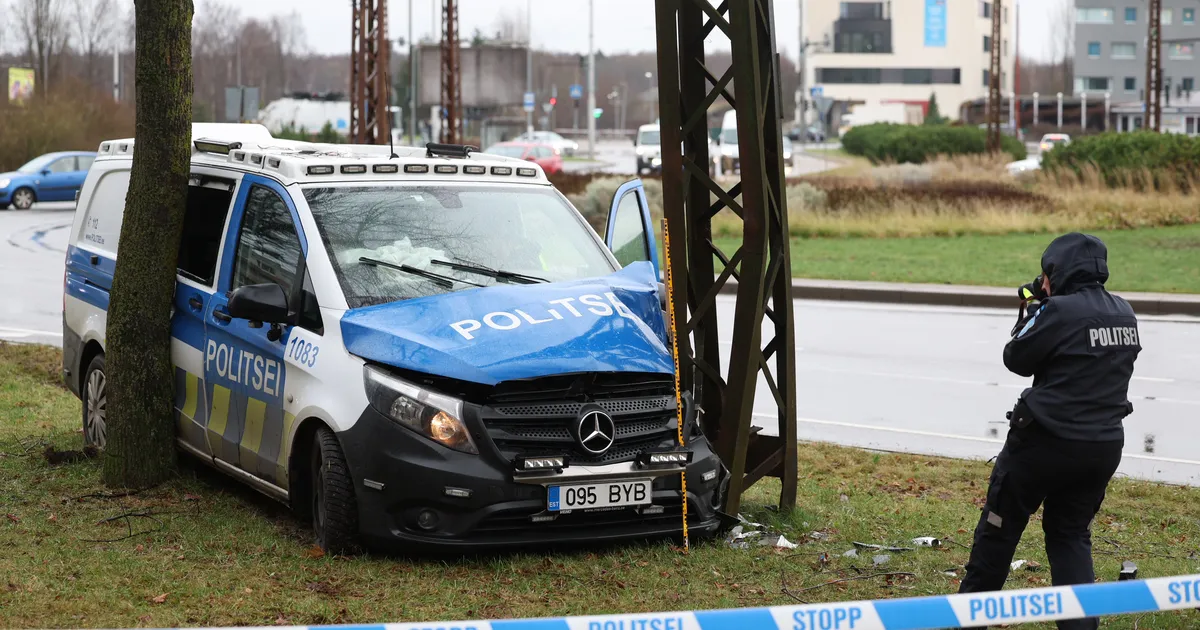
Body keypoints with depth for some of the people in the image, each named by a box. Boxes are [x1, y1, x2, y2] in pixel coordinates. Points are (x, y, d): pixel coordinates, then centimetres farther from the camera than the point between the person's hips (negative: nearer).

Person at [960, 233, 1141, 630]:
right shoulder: (1124, 315, 5)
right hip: (1104, 446, 6)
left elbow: (1017, 359, -8)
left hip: (1047, 441, -6)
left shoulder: (1059, 311, -18)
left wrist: (1029, 314, 7)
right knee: (1071, 534, 17)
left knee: (1000, 525, 11)